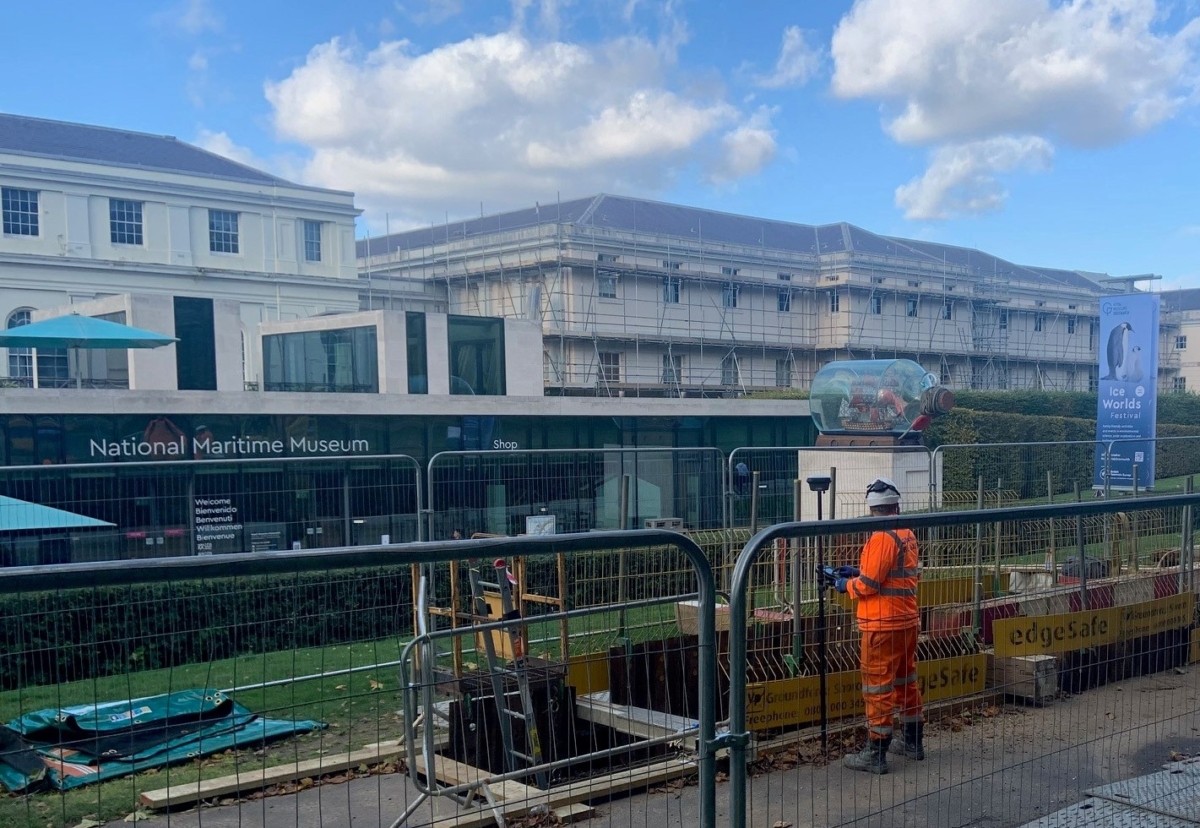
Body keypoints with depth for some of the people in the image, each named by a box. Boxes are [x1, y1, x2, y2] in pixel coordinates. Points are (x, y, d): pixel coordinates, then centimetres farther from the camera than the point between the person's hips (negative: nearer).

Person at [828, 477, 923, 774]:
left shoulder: (882, 538, -18)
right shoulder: (909, 536, 9)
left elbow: (869, 585, -19)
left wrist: (846, 585, -1)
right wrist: (858, 571, 14)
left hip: (883, 624, -9)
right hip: (908, 620, 9)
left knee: (878, 687, -3)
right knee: (906, 681, 19)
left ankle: (876, 754, 1)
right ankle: (913, 742, 31)